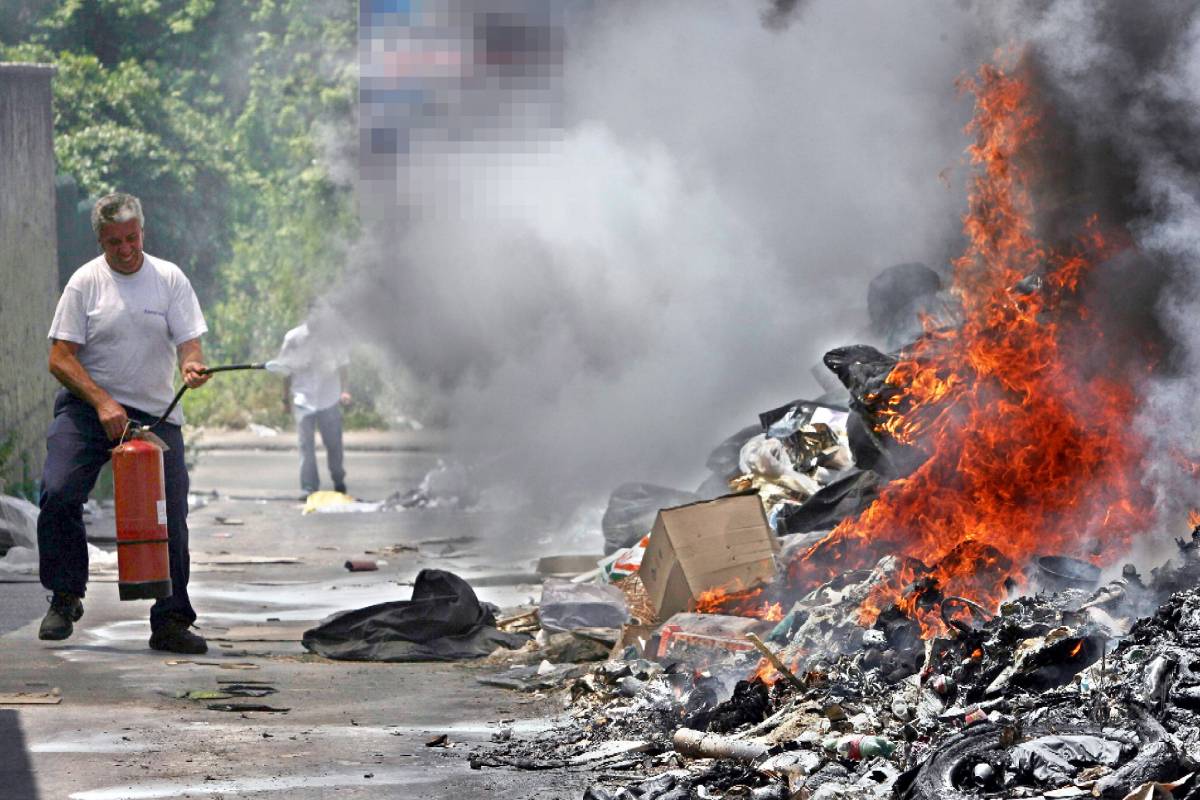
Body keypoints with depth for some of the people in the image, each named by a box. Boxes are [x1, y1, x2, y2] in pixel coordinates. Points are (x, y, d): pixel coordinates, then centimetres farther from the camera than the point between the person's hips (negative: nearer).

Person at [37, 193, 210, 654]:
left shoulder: (169, 279, 4)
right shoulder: (86, 281, -1)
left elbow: (188, 340, -1)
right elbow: (60, 358, -5)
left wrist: (191, 365, -27)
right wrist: (103, 402, -18)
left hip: (154, 412, 1)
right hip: (86, 404, -1)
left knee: (170, 513, -6)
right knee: (59, 494, -20)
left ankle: (170, 621, 3)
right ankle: (65, 598, -2)